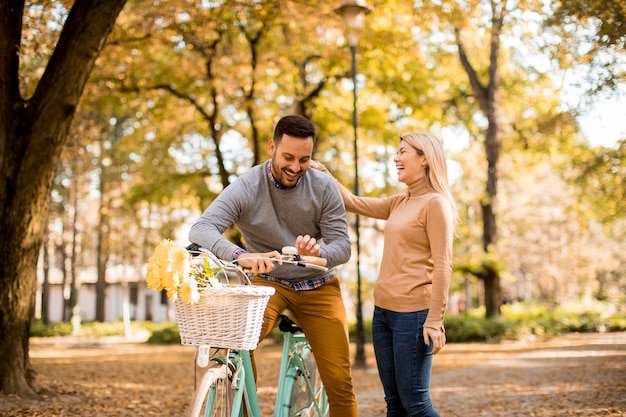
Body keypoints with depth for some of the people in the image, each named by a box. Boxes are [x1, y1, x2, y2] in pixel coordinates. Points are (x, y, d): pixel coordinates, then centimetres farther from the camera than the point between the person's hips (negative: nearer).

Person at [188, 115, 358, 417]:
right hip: (267, 281, -1)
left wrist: (318, 252, -37)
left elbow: (343, 246, -12)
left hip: (317, 285, 2)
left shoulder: (324, 187, -10)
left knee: (339, 380, -5)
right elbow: (200, 229, -28)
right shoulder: (246, 187, -16)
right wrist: (240, 256, -48)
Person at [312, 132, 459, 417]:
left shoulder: (436, 203, -9)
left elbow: (442, 266, -14)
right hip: (383, 310, 8)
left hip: (413, 313, -8)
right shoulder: (399, 203, 14)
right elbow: (354, 203, 21)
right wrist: (323, 174, 11)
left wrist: (435, 321, -19)